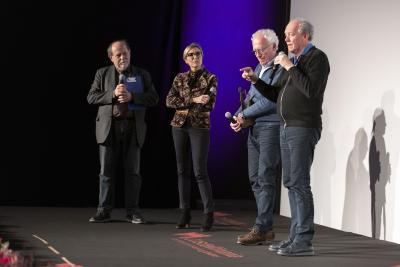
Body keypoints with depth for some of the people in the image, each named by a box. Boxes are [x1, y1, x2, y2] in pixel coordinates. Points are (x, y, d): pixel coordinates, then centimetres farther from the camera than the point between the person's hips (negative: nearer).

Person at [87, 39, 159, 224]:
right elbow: (91, 97, 1)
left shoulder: (142, 75, 10)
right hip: (109, 128, 0)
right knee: (106, 172, 1)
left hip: (133, 128, 0)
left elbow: (153, 98, 1)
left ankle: (132, 212, 7)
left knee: (133, 171, 2)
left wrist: (132, 96, -14)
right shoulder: (102, 74, 10)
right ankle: (104, 211, 7)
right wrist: (113, 94, -13)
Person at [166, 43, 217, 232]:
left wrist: (184, 101, -14)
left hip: (200, 127, -4)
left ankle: (209, 214, -4)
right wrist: (194, 99, -15)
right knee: (183, 170, 5)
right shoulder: (180, 78, 10)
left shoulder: (210, 78, 1)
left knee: (200, 172, -10)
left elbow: (209, 104, -11)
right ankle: (185, 213, 9)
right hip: (180, 126, 4)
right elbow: (170, 101, -3)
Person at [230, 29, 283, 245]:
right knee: (255, 179, 8)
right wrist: (238, 117, 4)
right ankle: (266, 229, 14)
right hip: (254, 129, 9)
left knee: (265, 178, -9)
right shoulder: (258, 69, 19)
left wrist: (244, 115, -9)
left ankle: (261, 229, -8)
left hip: (271, 128, -9)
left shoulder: (281, 69, -10)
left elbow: (270, 101, -18)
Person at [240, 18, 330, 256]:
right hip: (287, 128, 9)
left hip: (304, 128, -9)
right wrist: (255, 79, 8)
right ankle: (296, 236, 14)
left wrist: (289, 67, -17)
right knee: (291, 183, 9)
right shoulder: (294, 60, 20)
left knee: (300, 183, -12)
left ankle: (304, 241, -12)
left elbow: (311, 90, -22)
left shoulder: (317, 58, -7)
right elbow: (275, 95, 21)